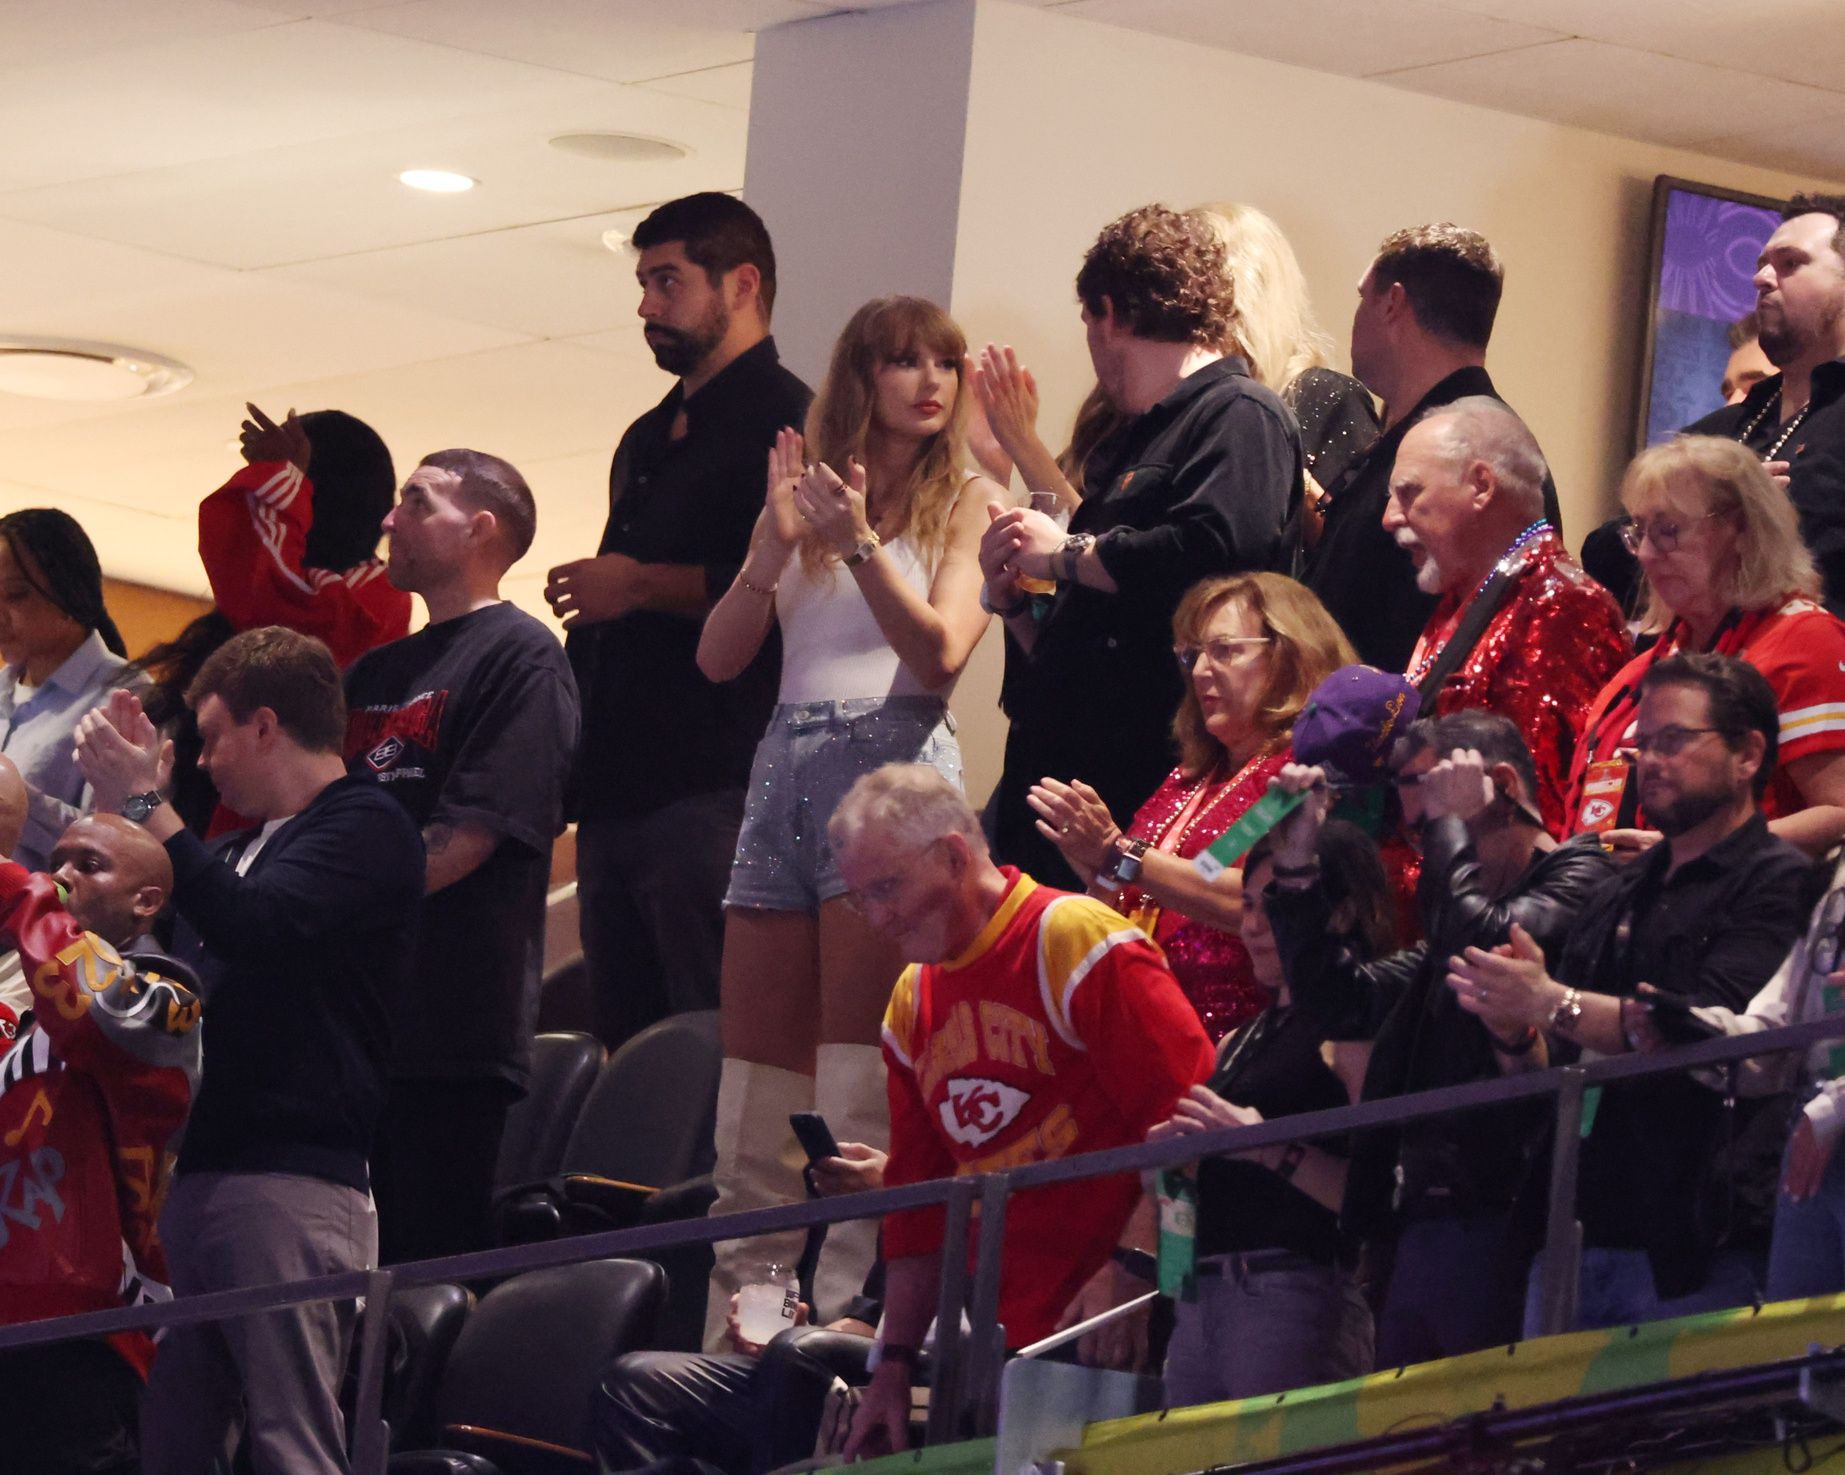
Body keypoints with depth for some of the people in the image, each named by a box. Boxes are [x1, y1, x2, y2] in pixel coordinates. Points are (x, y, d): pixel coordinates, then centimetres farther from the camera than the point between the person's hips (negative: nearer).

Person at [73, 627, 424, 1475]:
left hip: (293, 1181, -9)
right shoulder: (248, 845, 26)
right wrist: (127, 799, 21)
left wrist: (143, 804, -11)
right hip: (193, 1175, 9)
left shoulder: (365, 827, -3)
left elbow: (255, 927, -18)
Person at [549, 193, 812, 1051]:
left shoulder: (786, 422, -5)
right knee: (626, 1049, 8)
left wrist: (640, 584, -14)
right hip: (618, 798, 9)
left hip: (714, 787, -9)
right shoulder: (649, 441, 25)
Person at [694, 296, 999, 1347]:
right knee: (755, 1102, 3)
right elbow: (720, 658, 10)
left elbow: (941, 649, -6)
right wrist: (775, 545, -5)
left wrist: (858, 541, -16)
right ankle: (732, 1331, 6)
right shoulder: (810, 489, 18)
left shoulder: (964, 501, 7)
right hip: (787, 773, 5)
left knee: (861, 1088, -13)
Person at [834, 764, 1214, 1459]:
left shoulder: (1077, 942, -8)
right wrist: (895, 1363, 16)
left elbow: (1187, 1115, -16)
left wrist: (1131, 1269, -23)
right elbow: (916, 1201, 22)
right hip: (1005, 1339, 7)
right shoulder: (911, 1006, 17)